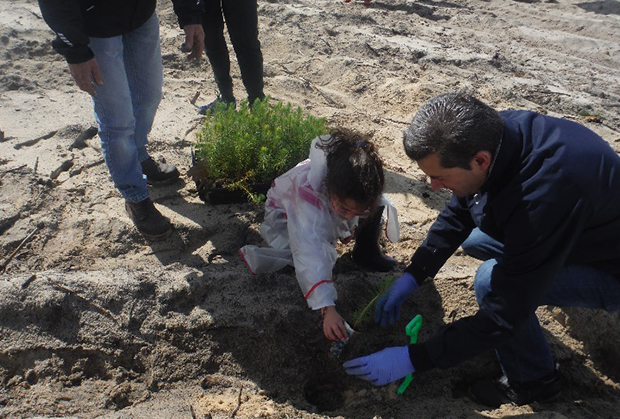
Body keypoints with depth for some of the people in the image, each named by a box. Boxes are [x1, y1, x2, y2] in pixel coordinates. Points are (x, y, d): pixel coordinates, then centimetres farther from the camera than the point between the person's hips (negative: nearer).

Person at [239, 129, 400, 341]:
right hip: (287, 213, -4)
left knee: (380, 203, -15)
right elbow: (310, 254, -55)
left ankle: (367, 253, 6)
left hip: (327, 214, 5)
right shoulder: (308, 191, -48)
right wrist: (327, 309, -61)